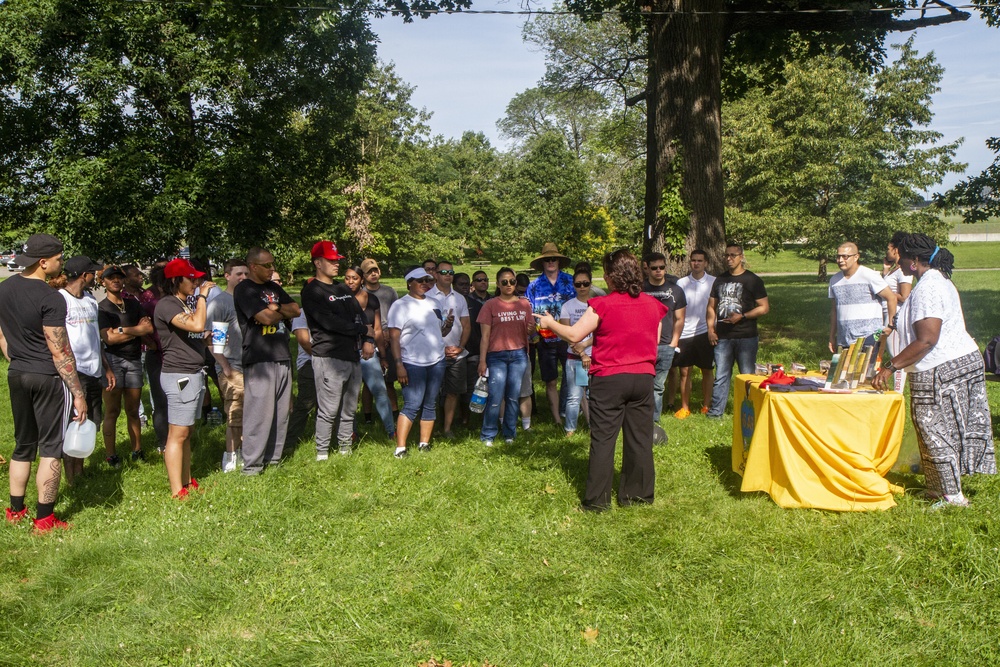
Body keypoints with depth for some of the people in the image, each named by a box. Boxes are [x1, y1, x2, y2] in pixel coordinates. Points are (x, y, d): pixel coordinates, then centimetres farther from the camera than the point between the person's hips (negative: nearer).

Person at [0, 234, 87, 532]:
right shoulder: (50, 298, -19)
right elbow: (60, 352, -19)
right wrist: (78, 393, -15)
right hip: (49, 378, -7)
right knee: (50, 448, 2)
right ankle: (44, 519, 8)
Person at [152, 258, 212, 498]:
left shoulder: (183, 304, 18)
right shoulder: (166, 305, -13)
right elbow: (197, 325, -27)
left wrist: (208, 336, 9)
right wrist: (202, 296, -17)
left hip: (193, 374, 10)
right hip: (179, 375, -10)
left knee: (187, 432, 14)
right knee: (178, 434, -6)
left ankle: (187, 482, 22)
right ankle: (177, 492, -2)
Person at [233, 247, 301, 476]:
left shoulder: (274, 288, 19)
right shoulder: (244, 290, -5)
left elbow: (296, 310, 11)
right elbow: (266, 317, -15)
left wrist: (276, 307, -6)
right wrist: (283, 311, 3)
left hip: (282, 357, 8)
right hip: (259, 360, -8)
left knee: (281, 412, 9)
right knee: (259, 412, -9)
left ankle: (274, 457, 19)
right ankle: (251, 464, -3)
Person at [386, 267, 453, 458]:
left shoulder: (433, 303, 15)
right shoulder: (401, 305, -4)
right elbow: (394, 337, -10)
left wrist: (448, 324, -1)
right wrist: (399, 364, -18)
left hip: (437, 361, 6)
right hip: (413, 363, -6)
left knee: (430, 405, 8)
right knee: (412, 405, -9)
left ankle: (424, 444, 17)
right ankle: (400, 448, -6)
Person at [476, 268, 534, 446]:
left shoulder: (524, 304, 9)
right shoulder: (490, 305, 0)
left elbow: (531, 330, 15)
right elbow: (485, 335, -2)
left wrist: (531, 329, -10)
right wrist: (482, 361, -8)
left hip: (519, 355, 3)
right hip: (497, 356, -3)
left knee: (513, 397, 8)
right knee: (495, 398, -5)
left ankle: (509, 433, 20)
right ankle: (488, 435, 8)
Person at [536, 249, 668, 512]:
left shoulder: (603, 305, -13)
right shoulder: (653, 305, 3)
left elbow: (573, 335, -11)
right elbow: (656, 340, 13)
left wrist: (550, 323, 5)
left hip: (609, 379, -4)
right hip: (643, 377, 4)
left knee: (603, 439, 3)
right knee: (640, 437, 12)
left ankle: (597, 500, 7)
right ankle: (639, 493, 21)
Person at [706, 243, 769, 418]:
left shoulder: (752, 280, -1)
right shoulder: (720, 280, 13)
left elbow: (764, 307, -5)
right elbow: (711, 307, 18)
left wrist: (742, 316, -16)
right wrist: (711, 329, 4)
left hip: (746, 337, -4)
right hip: (723, 337, 4)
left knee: (747, 376, 2)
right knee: (721, 375, 5)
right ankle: (716, 410, 10)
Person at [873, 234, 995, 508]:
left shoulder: (927, 288, -19)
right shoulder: (940, 280, 14)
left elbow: (927, 340, -26)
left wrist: (890, 366, -23)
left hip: (941, 370, -10)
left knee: (938, 433, 0)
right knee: (945, 432, 16)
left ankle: (952, 496, 9)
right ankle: (943, 488, 25)